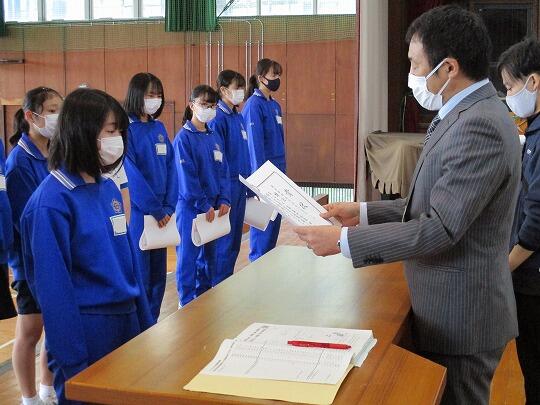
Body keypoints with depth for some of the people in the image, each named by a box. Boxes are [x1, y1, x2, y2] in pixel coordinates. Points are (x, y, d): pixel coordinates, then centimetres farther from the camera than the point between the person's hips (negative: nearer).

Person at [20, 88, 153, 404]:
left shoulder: (110, 188, 6)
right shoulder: (53, 200, -17)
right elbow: (53, 286, -17)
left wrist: (145, 322, 13)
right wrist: (73, 361, -16)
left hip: (127, 321, 7)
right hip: (86, 330, -7)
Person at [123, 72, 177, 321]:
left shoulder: (159, 128, 11)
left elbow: (171, 168, 8)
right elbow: (131, 173, -16)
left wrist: (168, 207, -4)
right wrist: (155, 209, -15)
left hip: (161, 212, 7)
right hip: (136, 213, -7)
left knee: (158, 273, 13)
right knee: (138, 276, 0)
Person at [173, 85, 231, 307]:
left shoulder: (214, 137, 10)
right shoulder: (184, 138, -10)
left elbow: (223, 170, 10)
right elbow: (186, 176, -15)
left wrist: (224, 200, -2)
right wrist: (203, 205, -16)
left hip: (212, 207, 7)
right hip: (190, 207, -6)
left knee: (209, 254, 14)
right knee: (188, 255, 2)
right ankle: (187, 302, 11)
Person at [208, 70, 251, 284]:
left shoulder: (239, 117, 11)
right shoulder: (218, 119, -14)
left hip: (240, 185, 8)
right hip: (227, 184, -8)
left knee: (235, 236, 14)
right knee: (225, 239, 0)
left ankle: (227, 279, 26)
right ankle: (219, 285, 10)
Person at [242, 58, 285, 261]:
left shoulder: (275, 105, 13)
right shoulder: (254, 105, -13)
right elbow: (254, 142, -17)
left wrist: (282, 168, 14)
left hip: (277, 170, 8)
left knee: (275, 216, 13)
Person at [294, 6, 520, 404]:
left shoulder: (480, 125, -24)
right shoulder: (466, 115, 9)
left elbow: (440, 229, -26)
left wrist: (344, 240, -21)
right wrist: (363, 212, 4)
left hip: (461, 317, -9)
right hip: (447, 309, 10)